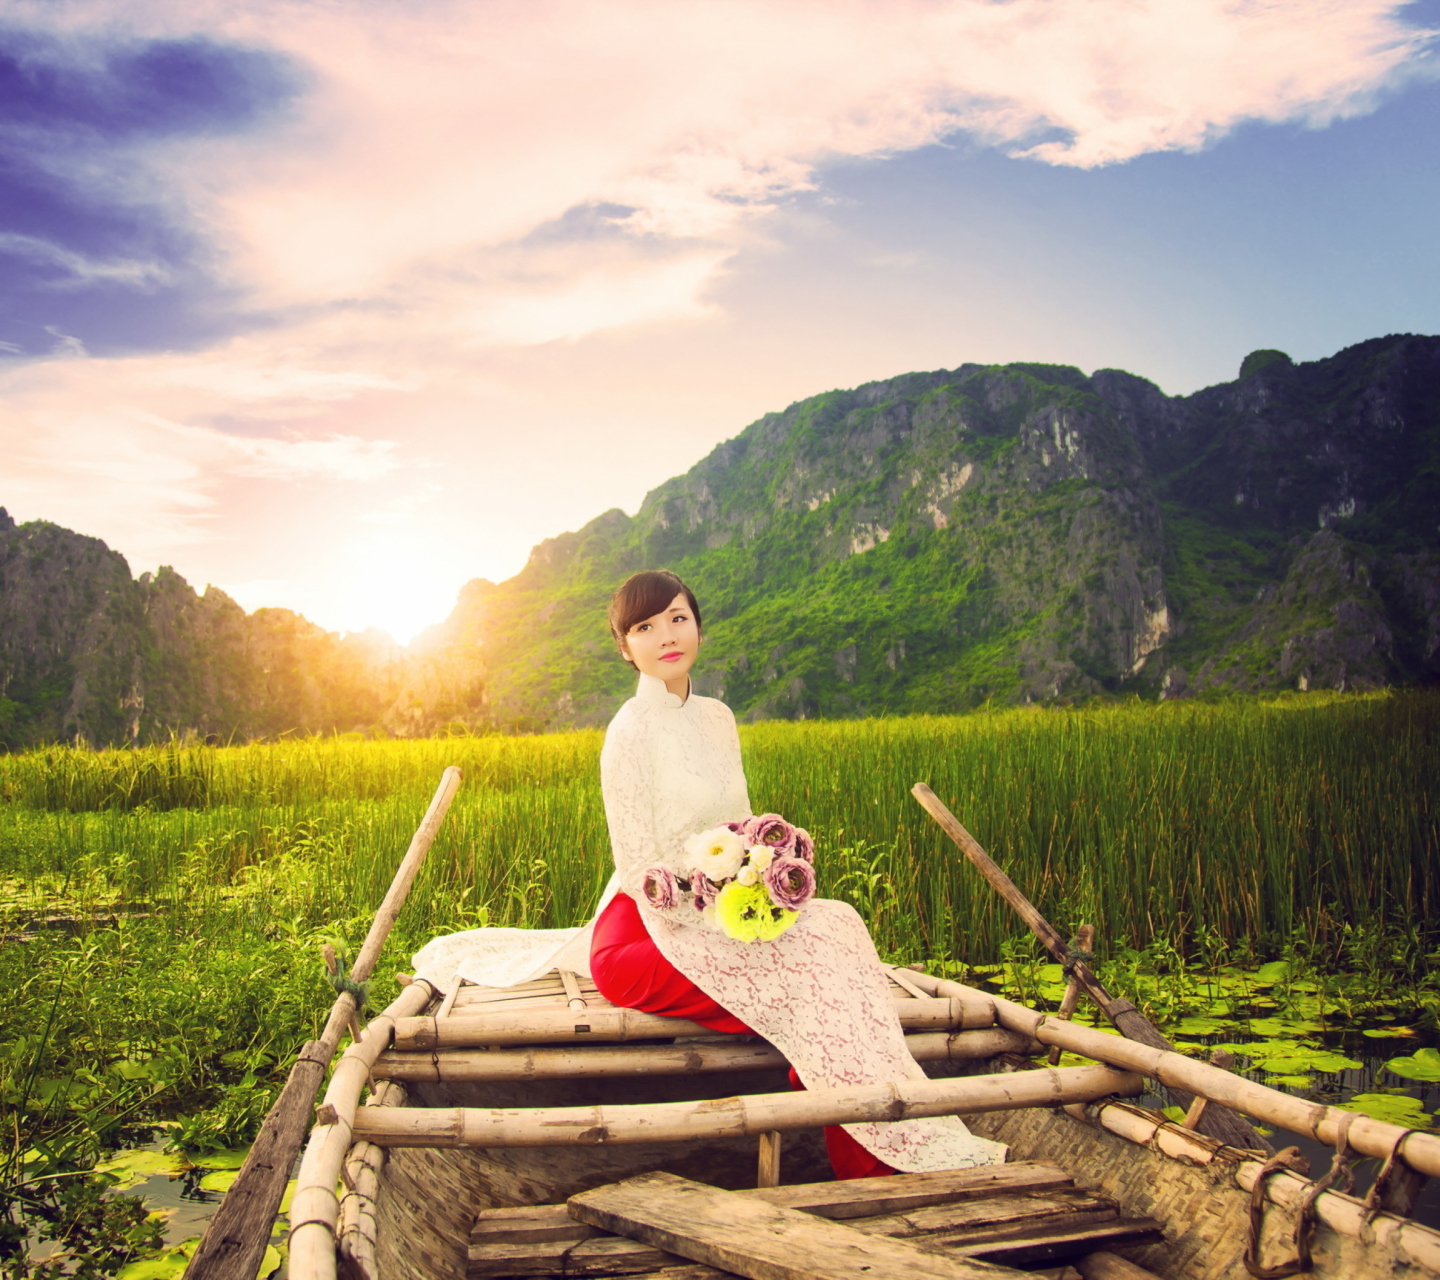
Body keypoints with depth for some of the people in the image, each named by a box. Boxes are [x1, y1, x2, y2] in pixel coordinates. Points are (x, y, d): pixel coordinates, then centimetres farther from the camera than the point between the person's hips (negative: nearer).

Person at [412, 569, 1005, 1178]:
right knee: (814, 967, -22)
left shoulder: (717, 717, 9)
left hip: (722, 914, 7)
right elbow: (639, 873, -15)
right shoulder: (631, 731, -14)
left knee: (835, 924, -16)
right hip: (650, 928, -7)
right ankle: (911, 1147, -11)